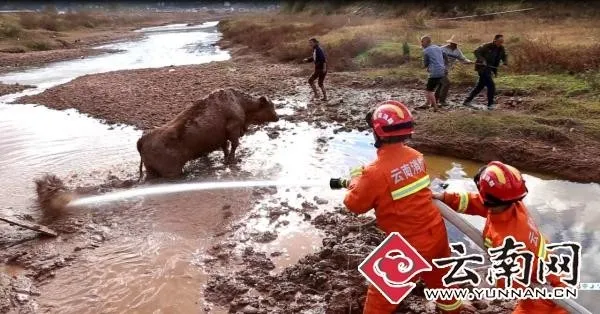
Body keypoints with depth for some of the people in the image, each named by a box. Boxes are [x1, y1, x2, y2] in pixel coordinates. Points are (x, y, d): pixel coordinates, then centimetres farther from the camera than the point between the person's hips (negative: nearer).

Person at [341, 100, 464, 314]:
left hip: (409, 245, -7)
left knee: (382, 295, 12)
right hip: (436, 233, 7)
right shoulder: (416, 157, -4)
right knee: (440, 278, 34)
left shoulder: (376, 172, -24)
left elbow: (355, 205, -8)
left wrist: (355, 179, 9)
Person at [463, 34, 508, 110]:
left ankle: (467, 101, 24)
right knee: (491, 86, -12)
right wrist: (482, 60, -31)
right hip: (483, 68, -8)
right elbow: (476, 52, -17)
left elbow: (504, 56, 18)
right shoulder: (487, 46, -16)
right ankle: (490, 104, 0)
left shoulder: (501, 49, 4)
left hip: (489, 69, 8)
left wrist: (505, 62, -4)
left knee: (480, 86, 14)